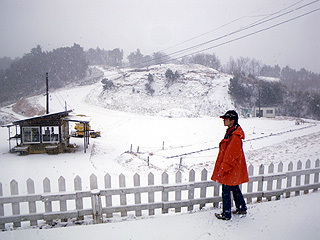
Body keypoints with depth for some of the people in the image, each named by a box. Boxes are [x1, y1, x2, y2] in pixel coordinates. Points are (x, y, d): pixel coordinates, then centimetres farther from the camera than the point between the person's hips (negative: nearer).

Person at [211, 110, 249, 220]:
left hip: (230, 170, -10)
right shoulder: (231, 132, 8)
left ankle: (226, 214, 16)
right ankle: (242, 208, 38)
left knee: (226, 191, 3)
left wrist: (222, 170, -18)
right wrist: (221, 168, 21)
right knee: (234, 188, 22)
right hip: (234, 170, 10)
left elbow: (230, 157, -24)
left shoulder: (235, 137, -25)